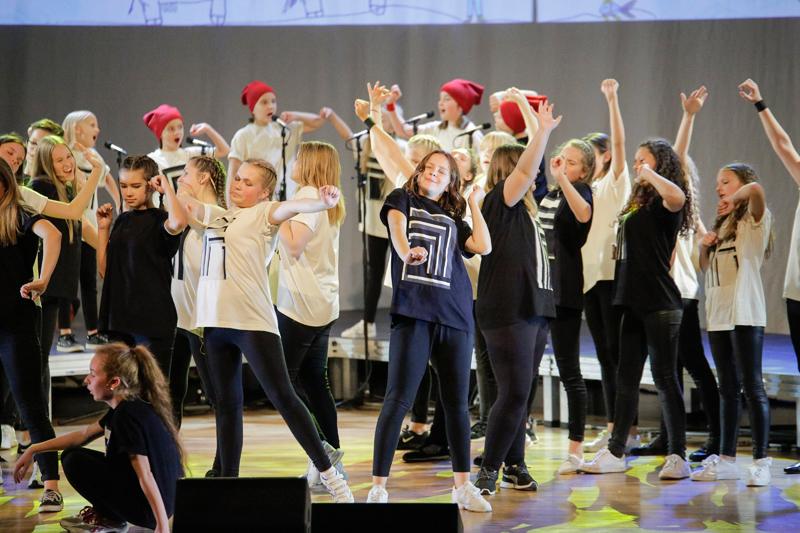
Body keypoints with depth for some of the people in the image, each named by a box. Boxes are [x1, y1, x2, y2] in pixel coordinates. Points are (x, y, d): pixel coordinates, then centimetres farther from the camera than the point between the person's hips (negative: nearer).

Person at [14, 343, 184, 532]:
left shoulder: (128, 416, -22)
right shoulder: (128, 406, 7)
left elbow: (145, 475, -27)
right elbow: (83, 435, 18)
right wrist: (33, 450, 17)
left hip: (149, 508, -10)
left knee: (74, 462, -7)